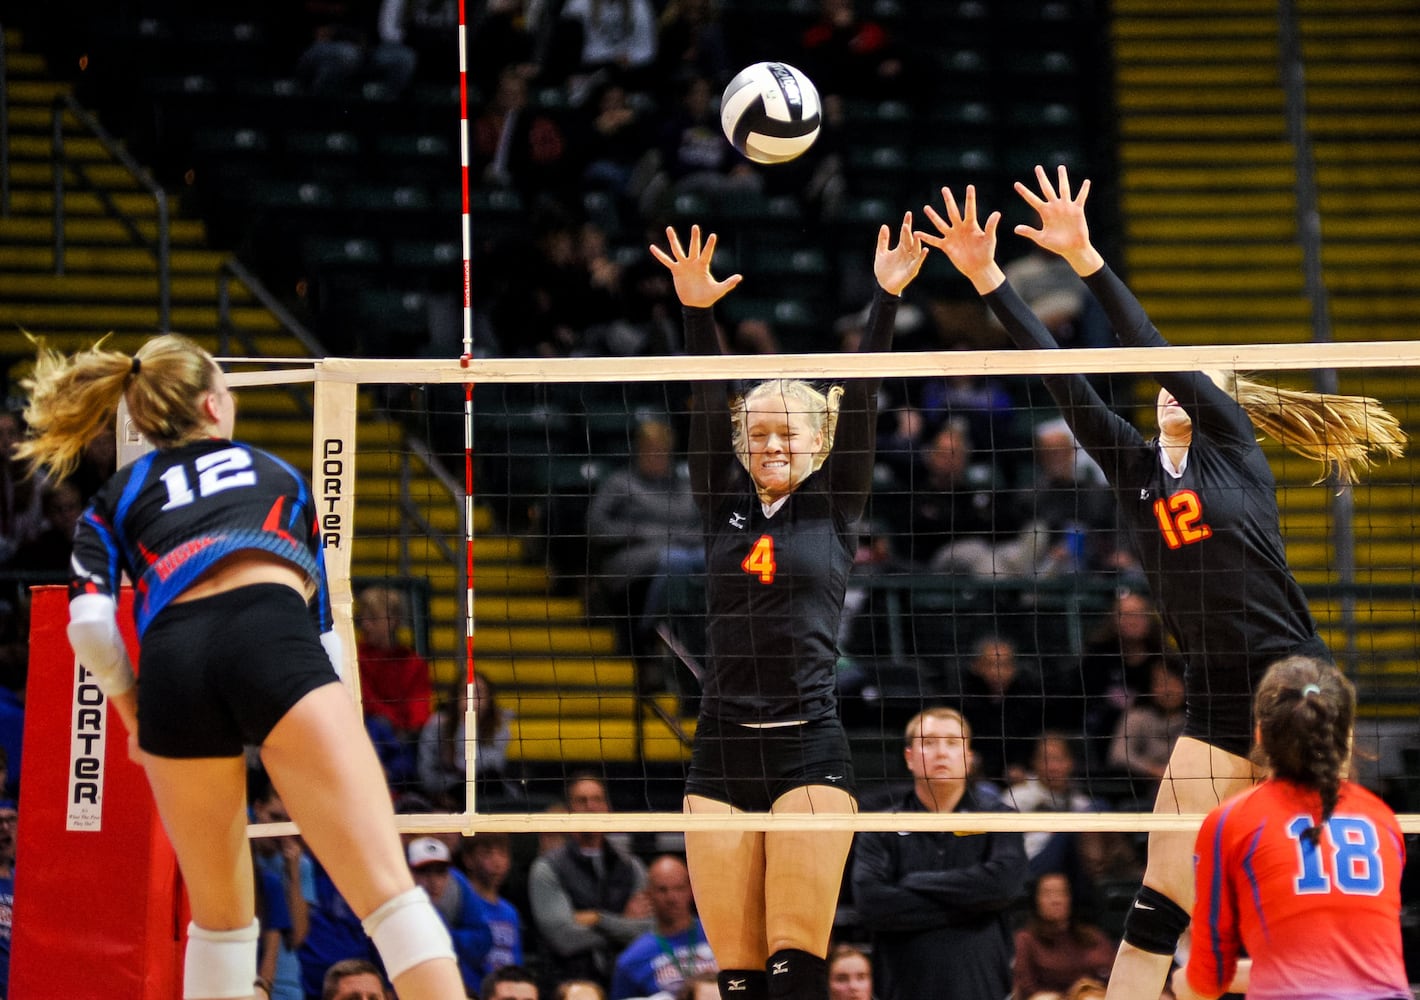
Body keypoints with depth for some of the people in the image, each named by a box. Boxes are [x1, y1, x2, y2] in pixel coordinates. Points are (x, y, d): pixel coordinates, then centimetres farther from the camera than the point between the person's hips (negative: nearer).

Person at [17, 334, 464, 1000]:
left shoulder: (113, 500, 28)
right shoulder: (276, 473, 32)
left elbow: (90, 622, 10)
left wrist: (130, 712, 24)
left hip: (171, 666, 2)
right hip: (274, 642, -1)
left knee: (219, 916, 19)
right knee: (387, 889, -13)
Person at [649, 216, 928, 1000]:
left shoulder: (834, 509, 8)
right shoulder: (724, 508, 13)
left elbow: (859, 397, 1)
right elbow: (706, 409, 3)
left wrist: (886, 297, -6)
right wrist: (696, 311, -9)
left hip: (809, 750, -2)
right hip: (722, 751, 2)